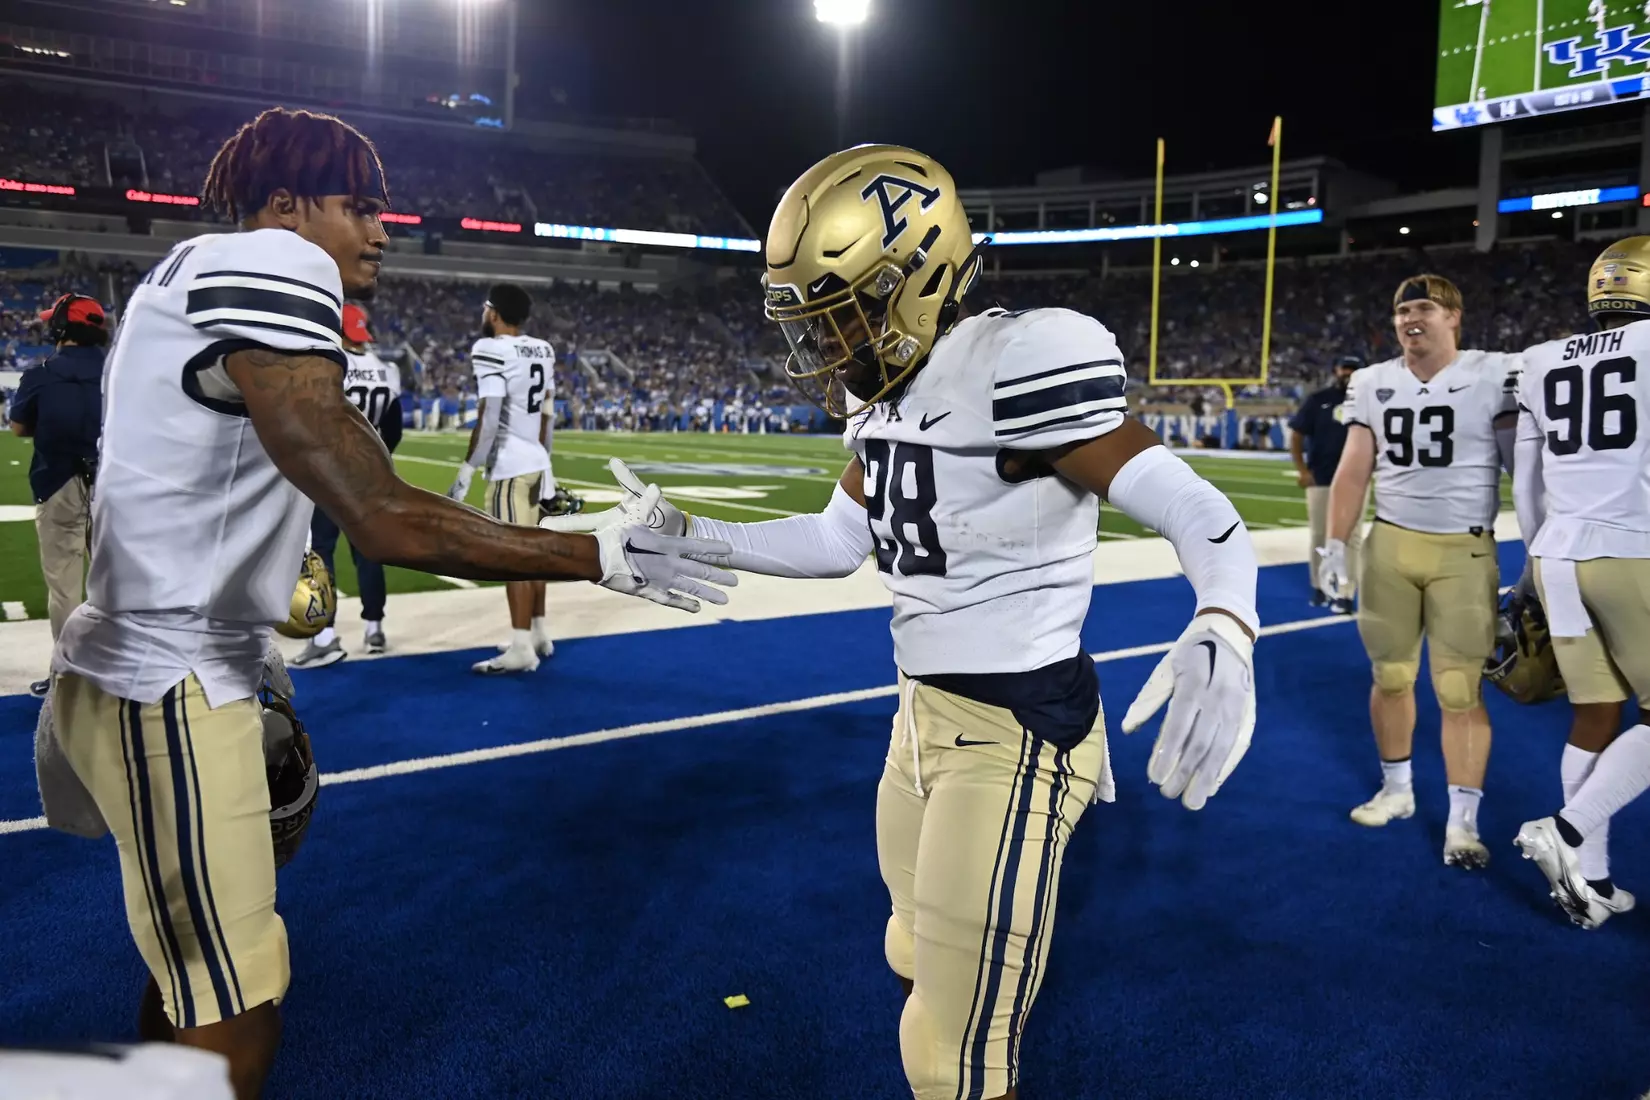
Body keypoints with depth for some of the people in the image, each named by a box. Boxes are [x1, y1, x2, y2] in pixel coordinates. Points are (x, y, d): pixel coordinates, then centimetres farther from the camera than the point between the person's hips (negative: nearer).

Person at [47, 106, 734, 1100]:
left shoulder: (201, 278, 14)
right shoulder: (270, 268, -17)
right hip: (169, 686, -10)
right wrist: (603, 557, -19)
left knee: (200, 968, 24)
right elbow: (386, 523, -26)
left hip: (172, 666, 10)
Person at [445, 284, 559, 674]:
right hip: (536, 462, 9)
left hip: (510, 466, -9)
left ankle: (522, 649, -2)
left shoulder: (490, 349, -12)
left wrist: (466, 471, -13)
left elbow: (489, 418, -18)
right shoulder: (542, 350, 12)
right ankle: (539, 634, 24)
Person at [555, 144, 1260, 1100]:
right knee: (919, 959, 28)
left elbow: (1202, 514, -25)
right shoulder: (887, 393, 5)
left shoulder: (1014, 370, -23)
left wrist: (1224, 633, -46)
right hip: (925, 715, 9)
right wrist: (681, 534, 11)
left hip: (1018, 730, -9)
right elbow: (838, 541, 16)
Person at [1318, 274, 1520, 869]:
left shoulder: (1496, 375, -5)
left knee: (1460, 689, -2)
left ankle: (1463, 821, 7)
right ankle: (1397, 789, 29)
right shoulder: (1372, 384, 6)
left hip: (1463, 552, -3)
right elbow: (1353, 472, 7)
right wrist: (1335, 545, 0)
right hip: (1388, 545, 4)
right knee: (1390, 675, 11)